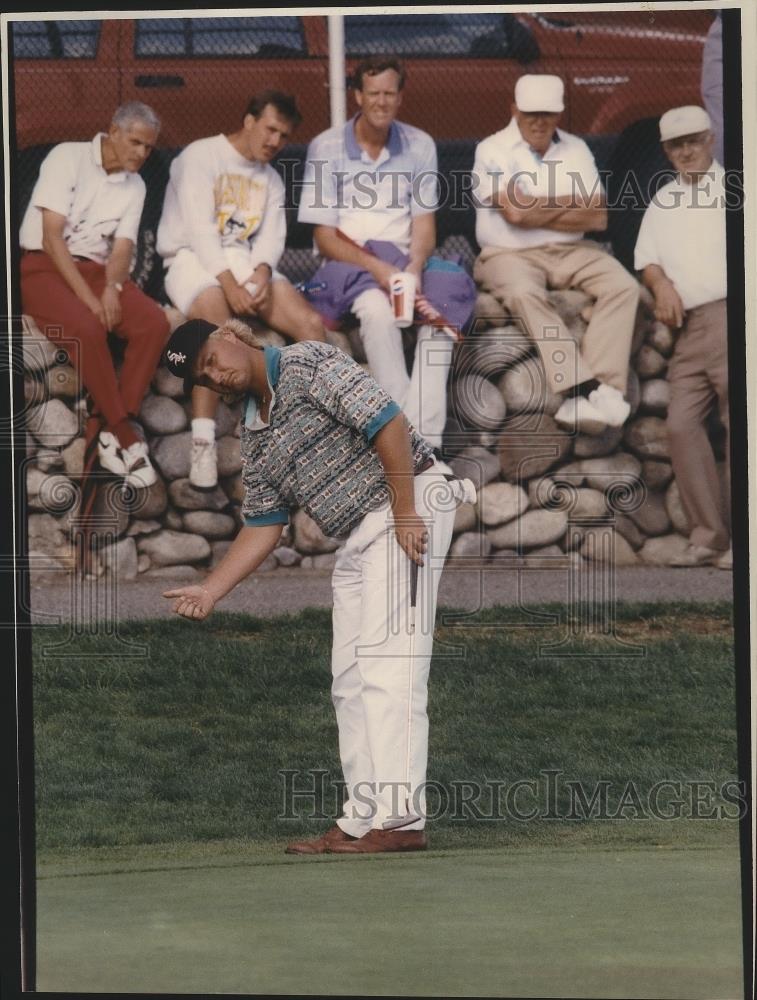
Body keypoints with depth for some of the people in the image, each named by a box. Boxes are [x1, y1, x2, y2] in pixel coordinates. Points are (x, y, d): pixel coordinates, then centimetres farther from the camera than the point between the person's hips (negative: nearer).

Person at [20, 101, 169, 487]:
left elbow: (122, 248, 6)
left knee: (154, 322, -21)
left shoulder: (135, 186, 11)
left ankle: (113, 432, -23)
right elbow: (52, 236, -14)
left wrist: (112, 289, -18)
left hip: (95, 270, 6)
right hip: (43, 267, -6)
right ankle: (125, 434, -25)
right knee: (86, 327, -35)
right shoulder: (68, 157, -7)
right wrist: (87, 297, -22)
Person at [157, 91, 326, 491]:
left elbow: (271, 236, 8)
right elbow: (200, 229, -11)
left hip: (245, 262, 7)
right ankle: (203, 444, -43)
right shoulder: (201, 157, -1)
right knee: (218, 326, -36)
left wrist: (262, 274, -14)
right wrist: (229, 284, -21)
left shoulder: (270, 179, 22)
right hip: (194, 260, -7)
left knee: (311, 323, -16)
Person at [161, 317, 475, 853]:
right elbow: (263, 525, 17)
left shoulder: (309, 366, -8)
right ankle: (361, 821, 10)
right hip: (356, 540, 9)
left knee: (387, 666, -16)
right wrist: (210, 590, 7)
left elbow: (389, 423, -17)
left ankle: (400, 818, -20)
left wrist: (406, 515, -21)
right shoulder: (255, 431, 17)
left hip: (411, 507, -9)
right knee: (349, 681, 7)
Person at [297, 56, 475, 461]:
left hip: (403, 262, 3)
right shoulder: (327, 148, -2)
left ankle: (424, 440, -37)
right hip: (346, 264, -3)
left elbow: (424, 224, 4)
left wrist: (414, 268, -19)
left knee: (451, 289, -31)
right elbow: (325, 238, -6)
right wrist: (378, 269, -22)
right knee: (377, 308, -38)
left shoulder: (419, 146, 8)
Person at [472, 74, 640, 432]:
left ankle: (582, 398, -35)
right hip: (510, 254, -4)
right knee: (524, 294, -37)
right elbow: (515, 212, -15)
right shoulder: (493, 151, -1)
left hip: (571, 251, 4)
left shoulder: (576, 149, 13)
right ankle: (590, 388, -43)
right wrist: (570, 204, 0)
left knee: (623, 286, -22)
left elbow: (597, 217, 2)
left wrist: (539, 213, -8)